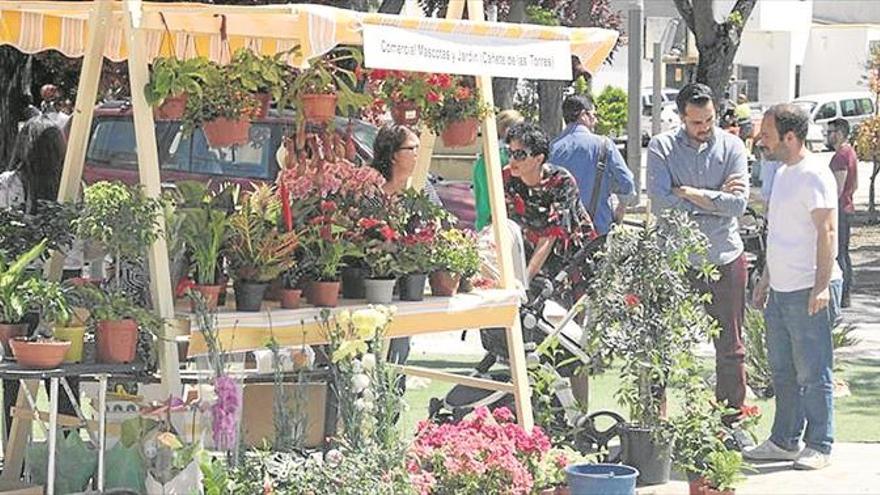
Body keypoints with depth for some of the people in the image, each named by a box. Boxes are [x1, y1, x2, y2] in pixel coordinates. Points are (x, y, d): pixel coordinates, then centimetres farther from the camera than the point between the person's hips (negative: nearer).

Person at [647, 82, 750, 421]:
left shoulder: (731, 147, -1)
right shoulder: (661, 148, -4)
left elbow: (738, 204, -13)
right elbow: (660, 203, -16)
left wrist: (690, 194, -14)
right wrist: (716, 197, -13)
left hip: (724, 260, 1)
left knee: (730, 348, 9)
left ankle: (732, 419, 20)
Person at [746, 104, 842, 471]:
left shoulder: (814, 175, -13)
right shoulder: (783, 174, 16)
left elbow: (827, 232, -19)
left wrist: (822, 285, -23)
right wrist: (766, 279, 25)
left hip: (809, 292, -9)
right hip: (781, 290, 9)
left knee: (813, 372, -3)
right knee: (782, 371, 14)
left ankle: (819, 446, 3)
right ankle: (785, 441, 22)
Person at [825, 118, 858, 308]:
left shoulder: (841, 156, -18)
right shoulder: (851, 153, 14)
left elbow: (838, 188, -22)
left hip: (839, 209, -11)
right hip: (847, 207, 11)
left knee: (837, 253, -7)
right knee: (844, 252, 15)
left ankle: (841, 297, -7)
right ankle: (846, 293, 20)